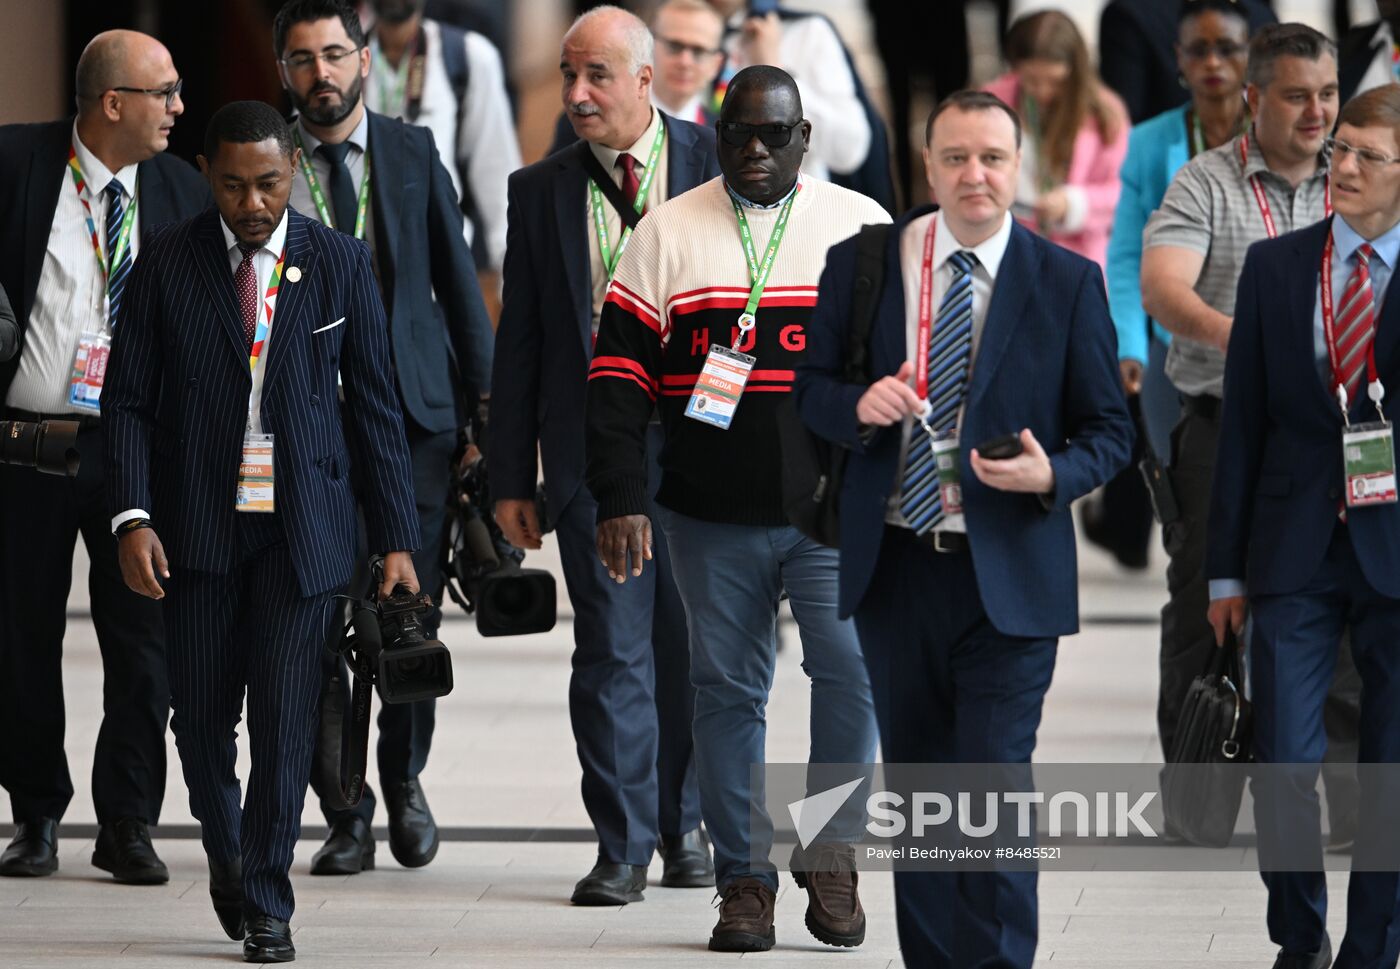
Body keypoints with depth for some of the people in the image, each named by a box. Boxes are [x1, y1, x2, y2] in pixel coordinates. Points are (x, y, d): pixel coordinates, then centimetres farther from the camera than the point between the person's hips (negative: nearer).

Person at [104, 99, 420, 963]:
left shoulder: (339, 262, 2)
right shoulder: (168, 263, 1)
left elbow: (376, 404, 4)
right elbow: (130, 399, 1)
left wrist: (397, 537, 0)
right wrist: (134, 517, -11)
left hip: (301, 523, -1)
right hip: (198, 525, 1)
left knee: (286, 716, -5)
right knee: (202, 712, 6)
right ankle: (227, 850, 33)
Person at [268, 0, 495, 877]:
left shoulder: (413, 154, 6)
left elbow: (456, 278, 10)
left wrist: (485, 396, 6)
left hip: (416, 413, 1)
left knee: (413, 620, 3)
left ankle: (404, 779, 26)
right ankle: (346, 812, 11)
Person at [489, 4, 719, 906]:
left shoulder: (717, 164, 1)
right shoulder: (540, 189, 6)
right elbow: (519, 342, 8)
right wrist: (511, 477, 5)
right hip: (592, 449, 1)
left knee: (690, 646, 8)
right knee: (612, 648, -2)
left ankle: (683, 821, 24)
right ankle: (623, 844, 4)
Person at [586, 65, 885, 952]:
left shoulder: (860, 227, 6)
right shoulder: (668, 232, 6)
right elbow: (620, 371, 3)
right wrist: (621, 498, -7)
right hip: (712, 520, 1)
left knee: (852, 669, -12)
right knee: (728, 690, 5)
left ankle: (830, 850, 5)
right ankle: (745, 878, 13)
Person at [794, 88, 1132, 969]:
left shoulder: (1068, 283, -2)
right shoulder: (860, 265, 4)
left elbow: (1109, 429, 1)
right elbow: (811, 386, 9)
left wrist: (1051, 474, -20)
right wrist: (861, 404, -14)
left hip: (1009, 577, -3)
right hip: (895, 567, 3)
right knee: (915, 786, 12)